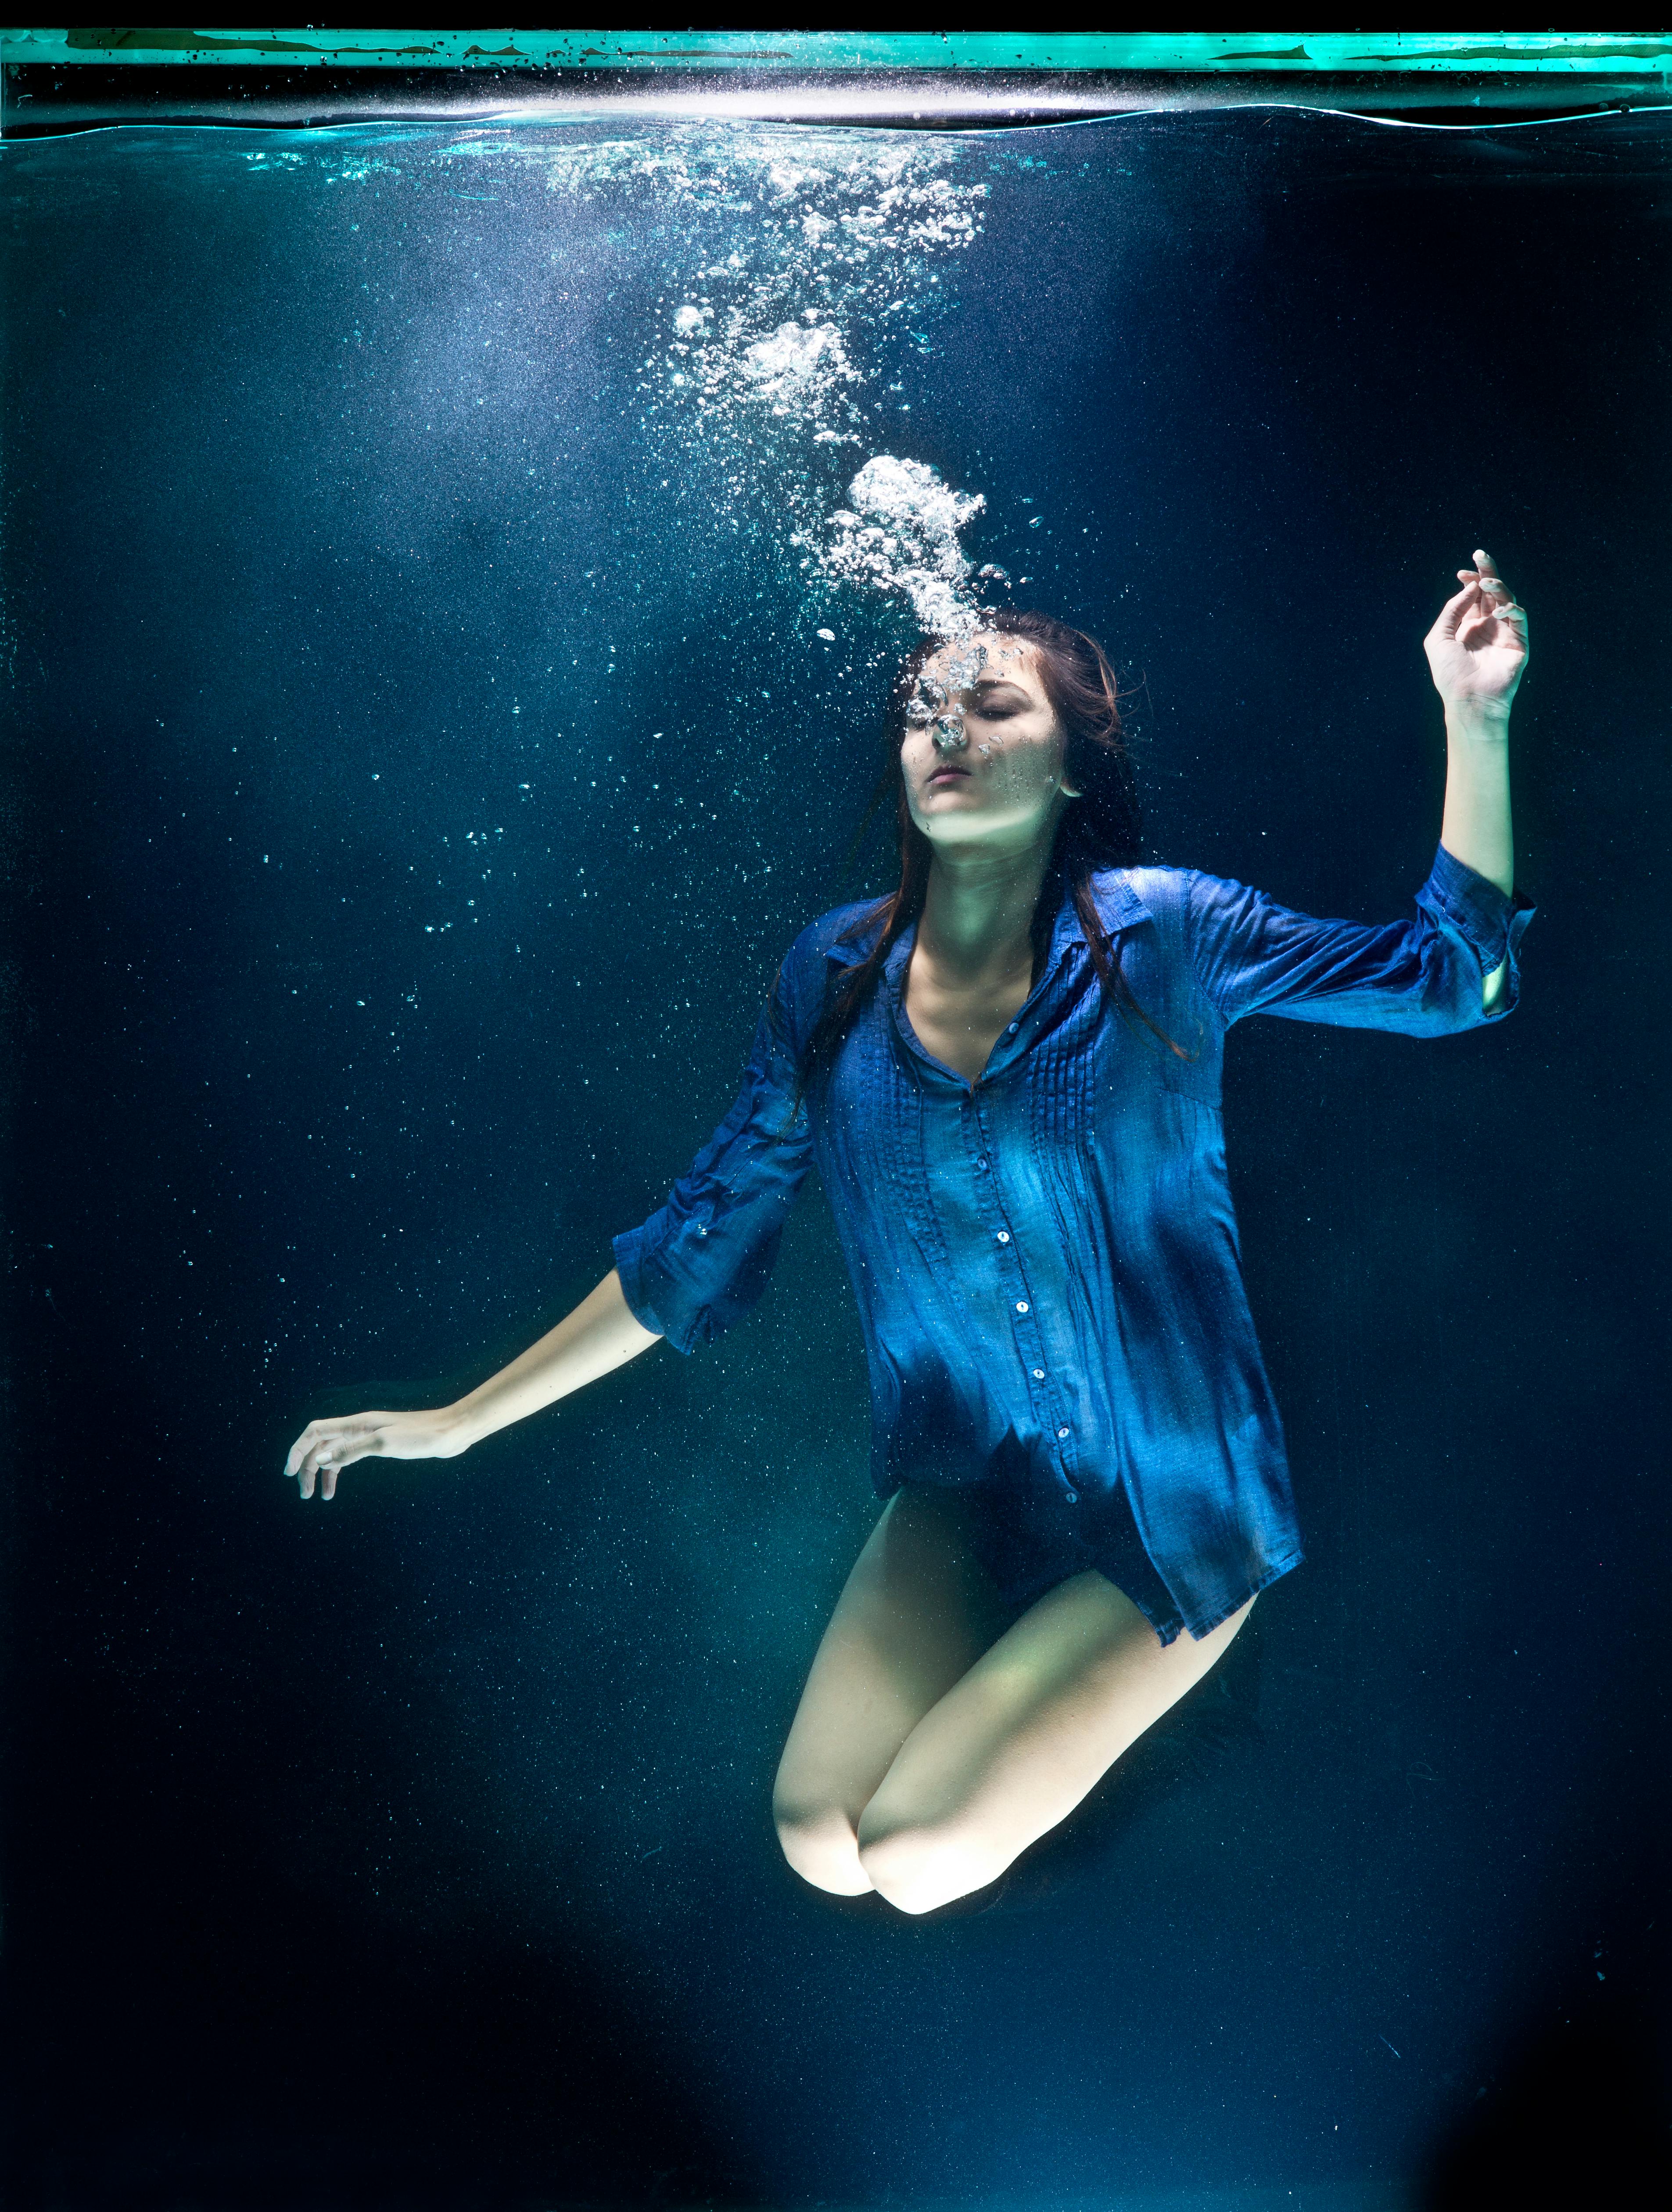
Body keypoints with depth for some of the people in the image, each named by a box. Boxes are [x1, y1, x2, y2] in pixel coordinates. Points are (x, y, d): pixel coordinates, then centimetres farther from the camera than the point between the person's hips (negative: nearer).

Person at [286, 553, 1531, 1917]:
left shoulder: (1162, 936, -13)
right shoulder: (836, 978, -5)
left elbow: (1451, 976, -3)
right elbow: (697, 1252, 1)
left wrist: (1474, 717, -15)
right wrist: (463, 1422, 2)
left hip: (1170, 1510, -3)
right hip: (966, 1497, 3)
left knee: (919, 1858, -12)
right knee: (821, 1840, -10)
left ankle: (1106, 1691, 17)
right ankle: (1018, 1677, 19)